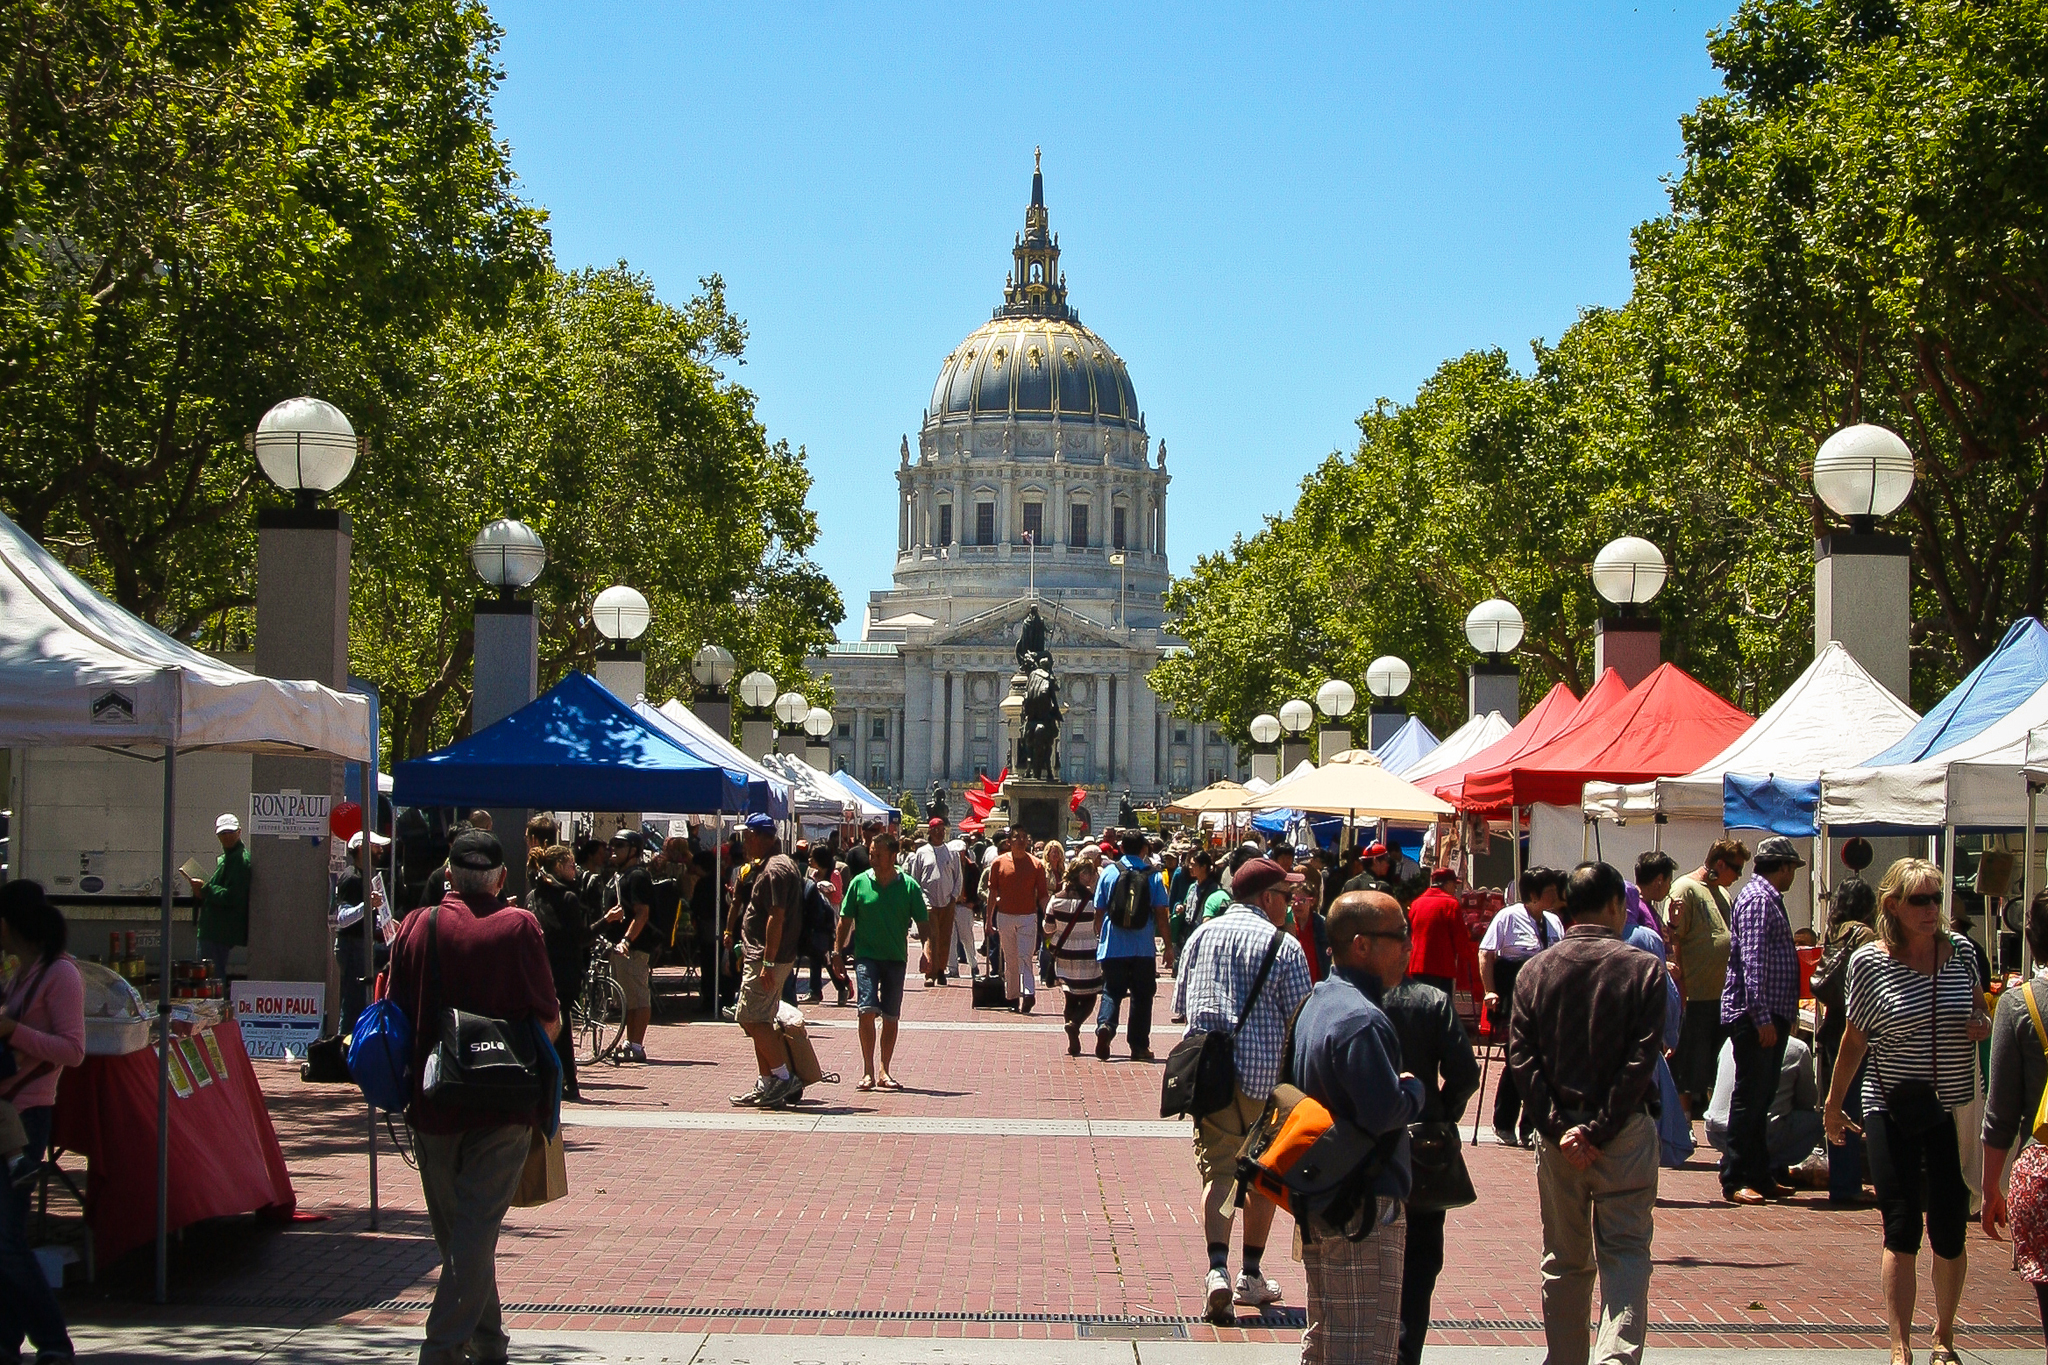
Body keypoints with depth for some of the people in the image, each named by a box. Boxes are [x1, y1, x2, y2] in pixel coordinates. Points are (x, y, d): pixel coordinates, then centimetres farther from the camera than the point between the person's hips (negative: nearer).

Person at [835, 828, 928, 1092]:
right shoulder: (860, 883, 0)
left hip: (896, 958, 1)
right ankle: (868, 1071, -9)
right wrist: (839, 952, 1)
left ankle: (884, 1071, 17)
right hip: (866, 955, -1)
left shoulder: (908, 886, 0)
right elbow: (845, 921, 7)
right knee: (867, 1009, -15)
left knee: (891, 1016, 6)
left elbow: (922, 924, 3)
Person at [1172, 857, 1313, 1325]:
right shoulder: (1283, 945, -6)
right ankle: (1251, 1275, 21)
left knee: (1218, 1168, 2)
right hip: (1265, 1075, -3)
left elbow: (1181, 1002, 16)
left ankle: (1218, 1268, -19)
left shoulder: (1202, 935, 8)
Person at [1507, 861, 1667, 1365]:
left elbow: (1521, 1057, -4)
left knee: (1563, 1260, 14)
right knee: (1625, 1253, 0)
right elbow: (1642, 1059, -12)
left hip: (1559, 1131, 3)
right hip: (1625, 1130, -3)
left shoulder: (1535, 970, 3)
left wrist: (1560, 1127, -7)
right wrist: (1602, 1130, -12)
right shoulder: (1643, 968, -6)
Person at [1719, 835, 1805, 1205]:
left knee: (1760, 1099, 13)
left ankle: (1758, 1176, 18)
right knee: (1750, 1098, -8)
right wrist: (1762, 1017, -25)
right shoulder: (1757, 899, -12)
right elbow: (1752, 962, -21)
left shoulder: (1769, 899, 20)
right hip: (1755, 1017, -10)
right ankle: (1734, 1181, -6)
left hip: (1770, 1016, 10)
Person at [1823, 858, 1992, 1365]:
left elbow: (1980, 1013, 18)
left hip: (1954, 1112, 2)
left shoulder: (1959, 952, 1)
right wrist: (1833, 1105, 13)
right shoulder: (1869, 962, -6)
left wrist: (1983, 1025, -6)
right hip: (1892, 1113, -2)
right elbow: (1855, 1040, 6)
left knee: (1949, 1233, 6)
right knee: (1901, 1232, -4)